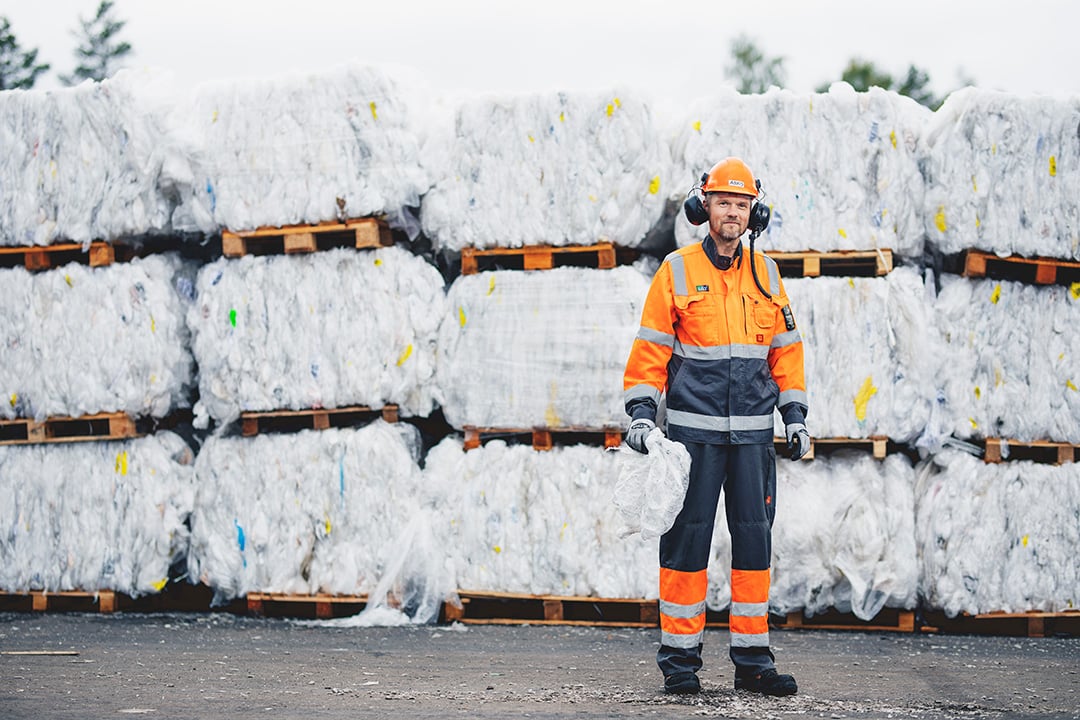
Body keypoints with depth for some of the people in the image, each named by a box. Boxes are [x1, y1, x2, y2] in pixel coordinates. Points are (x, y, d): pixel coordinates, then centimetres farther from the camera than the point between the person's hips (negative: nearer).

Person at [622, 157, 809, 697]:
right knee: (687, 539, -3)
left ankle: (752, 660, 9)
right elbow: (650, 348, 0)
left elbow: (784, 348, 16)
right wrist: (641, 411, -8)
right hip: (693, 428, -3)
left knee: (754, 540, 3)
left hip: (753, 430, 3)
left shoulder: (764, 273, 11)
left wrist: (795, 415, 10)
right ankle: (679, 660, 4)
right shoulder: (677, 271, 1)